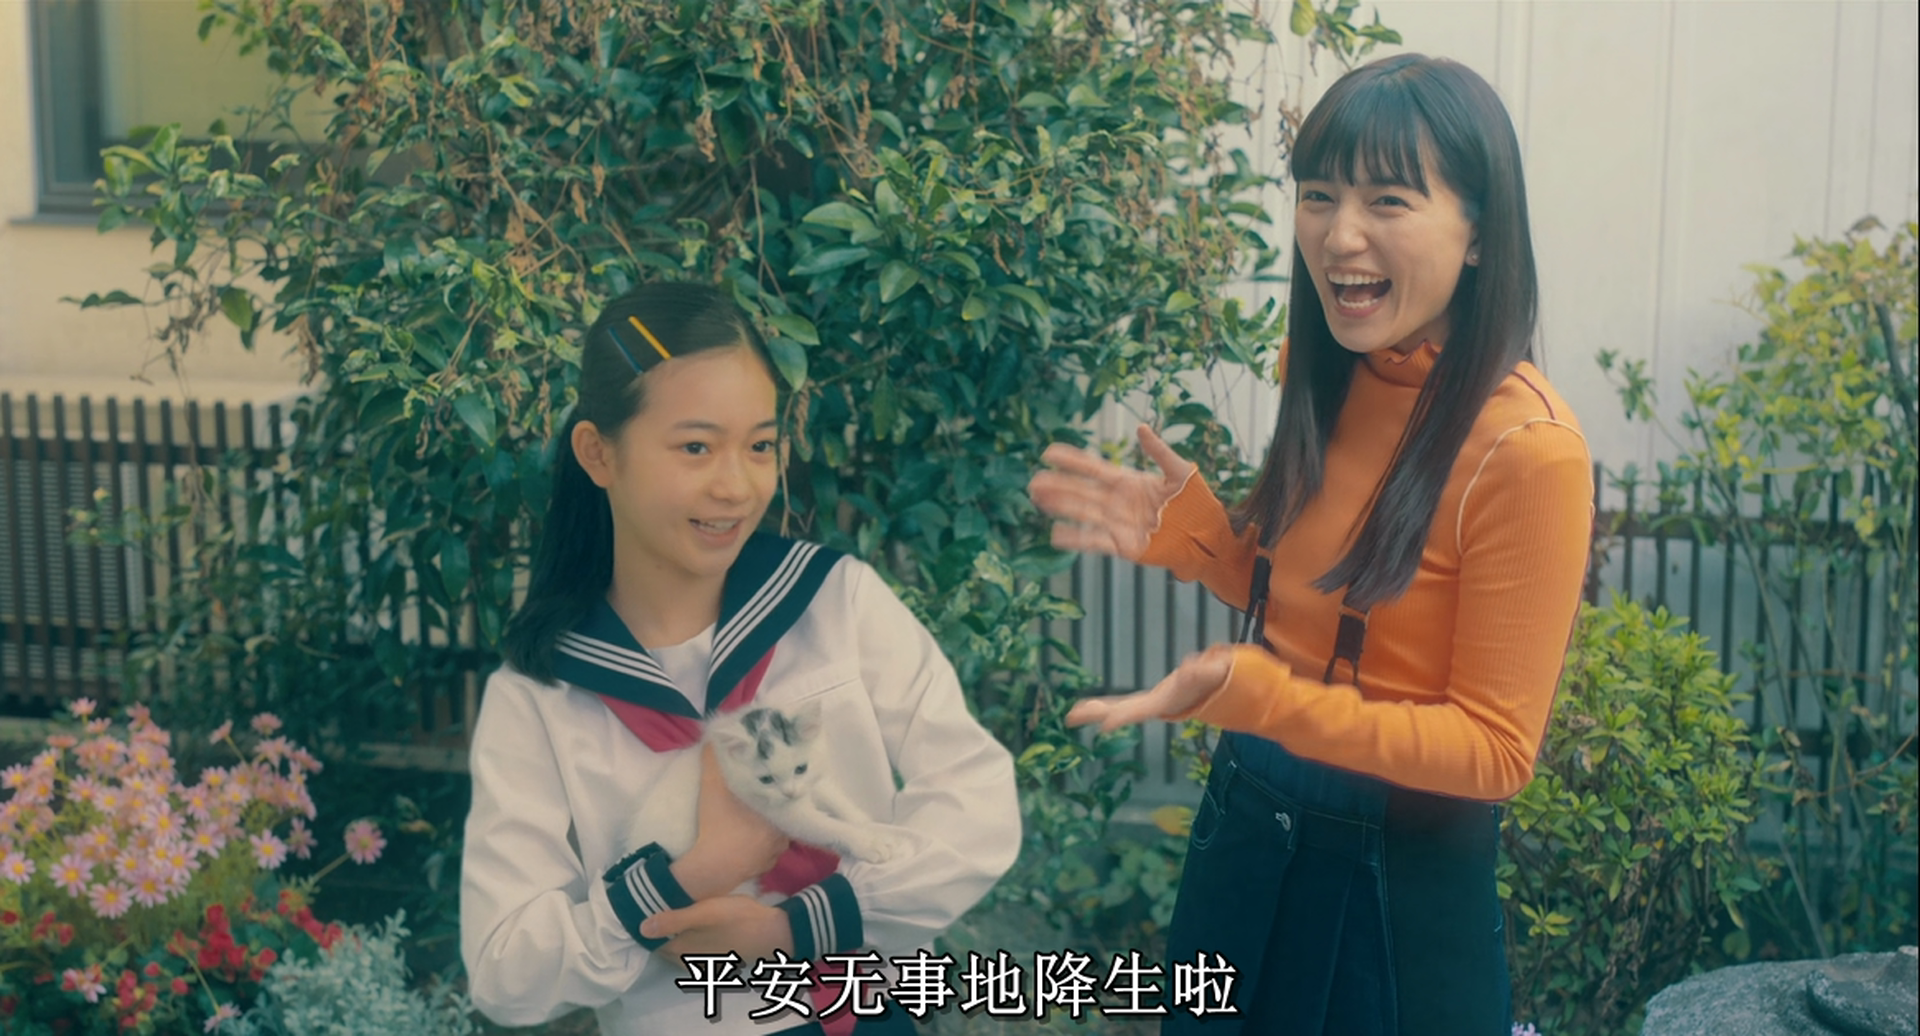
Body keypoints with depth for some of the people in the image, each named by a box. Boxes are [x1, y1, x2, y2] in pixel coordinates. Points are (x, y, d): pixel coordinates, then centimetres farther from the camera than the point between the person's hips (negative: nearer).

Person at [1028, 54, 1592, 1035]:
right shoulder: (1328, 385, -1)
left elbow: (1494, 749, -18)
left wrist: (1252, 697, -28)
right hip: (1244, 834, 7)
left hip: (1397, 880, -6)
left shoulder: (1524, 447, -21)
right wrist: (1185, 530, -5)